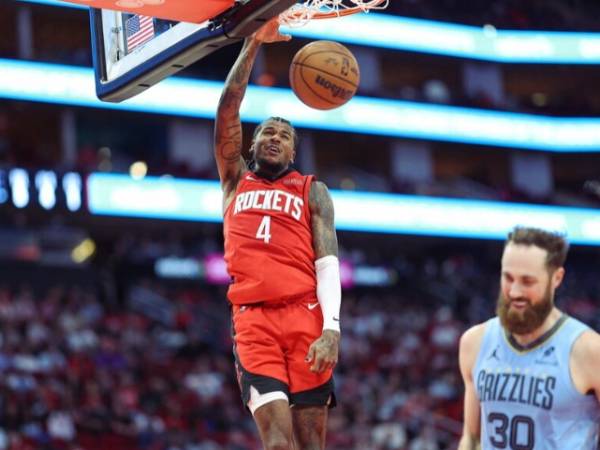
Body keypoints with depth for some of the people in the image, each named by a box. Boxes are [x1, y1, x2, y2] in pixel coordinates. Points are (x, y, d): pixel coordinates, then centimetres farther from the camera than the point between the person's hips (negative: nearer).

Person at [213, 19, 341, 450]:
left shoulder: (311, 191, 16)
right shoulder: (235, 180, 22)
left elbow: (328, 261, 4)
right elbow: (227, 110, 10)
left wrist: (331, 327, -12)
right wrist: (253, 44, 4)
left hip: (305, 316, 0)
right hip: (252, 318, 0)